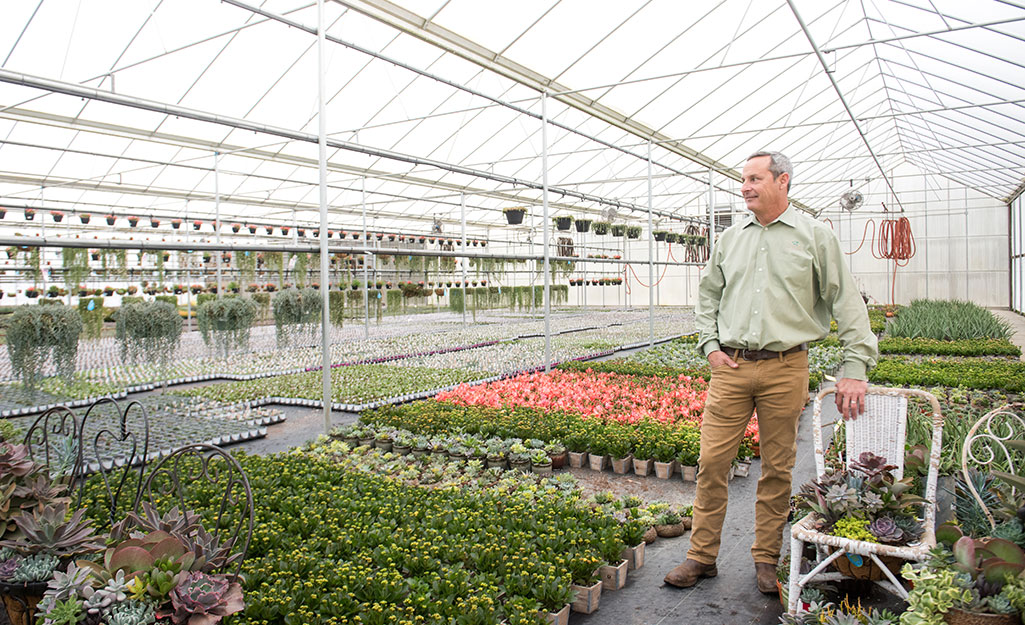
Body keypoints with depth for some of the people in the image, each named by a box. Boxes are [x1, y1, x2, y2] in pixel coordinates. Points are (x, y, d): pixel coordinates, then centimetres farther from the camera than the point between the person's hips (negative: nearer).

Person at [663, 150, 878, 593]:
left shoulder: (814, 236, 1)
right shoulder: (731, 238, 10)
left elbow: (847, 303, 0)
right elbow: (707, 294, 19)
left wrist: (856, 368, -5)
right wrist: (710, 345, 6)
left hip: (785, 369, -2)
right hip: (731, 367, 2)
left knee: (778, 468, 7)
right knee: (712, 461, 1)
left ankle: (766, 559, 24)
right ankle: (702, 556, 15)